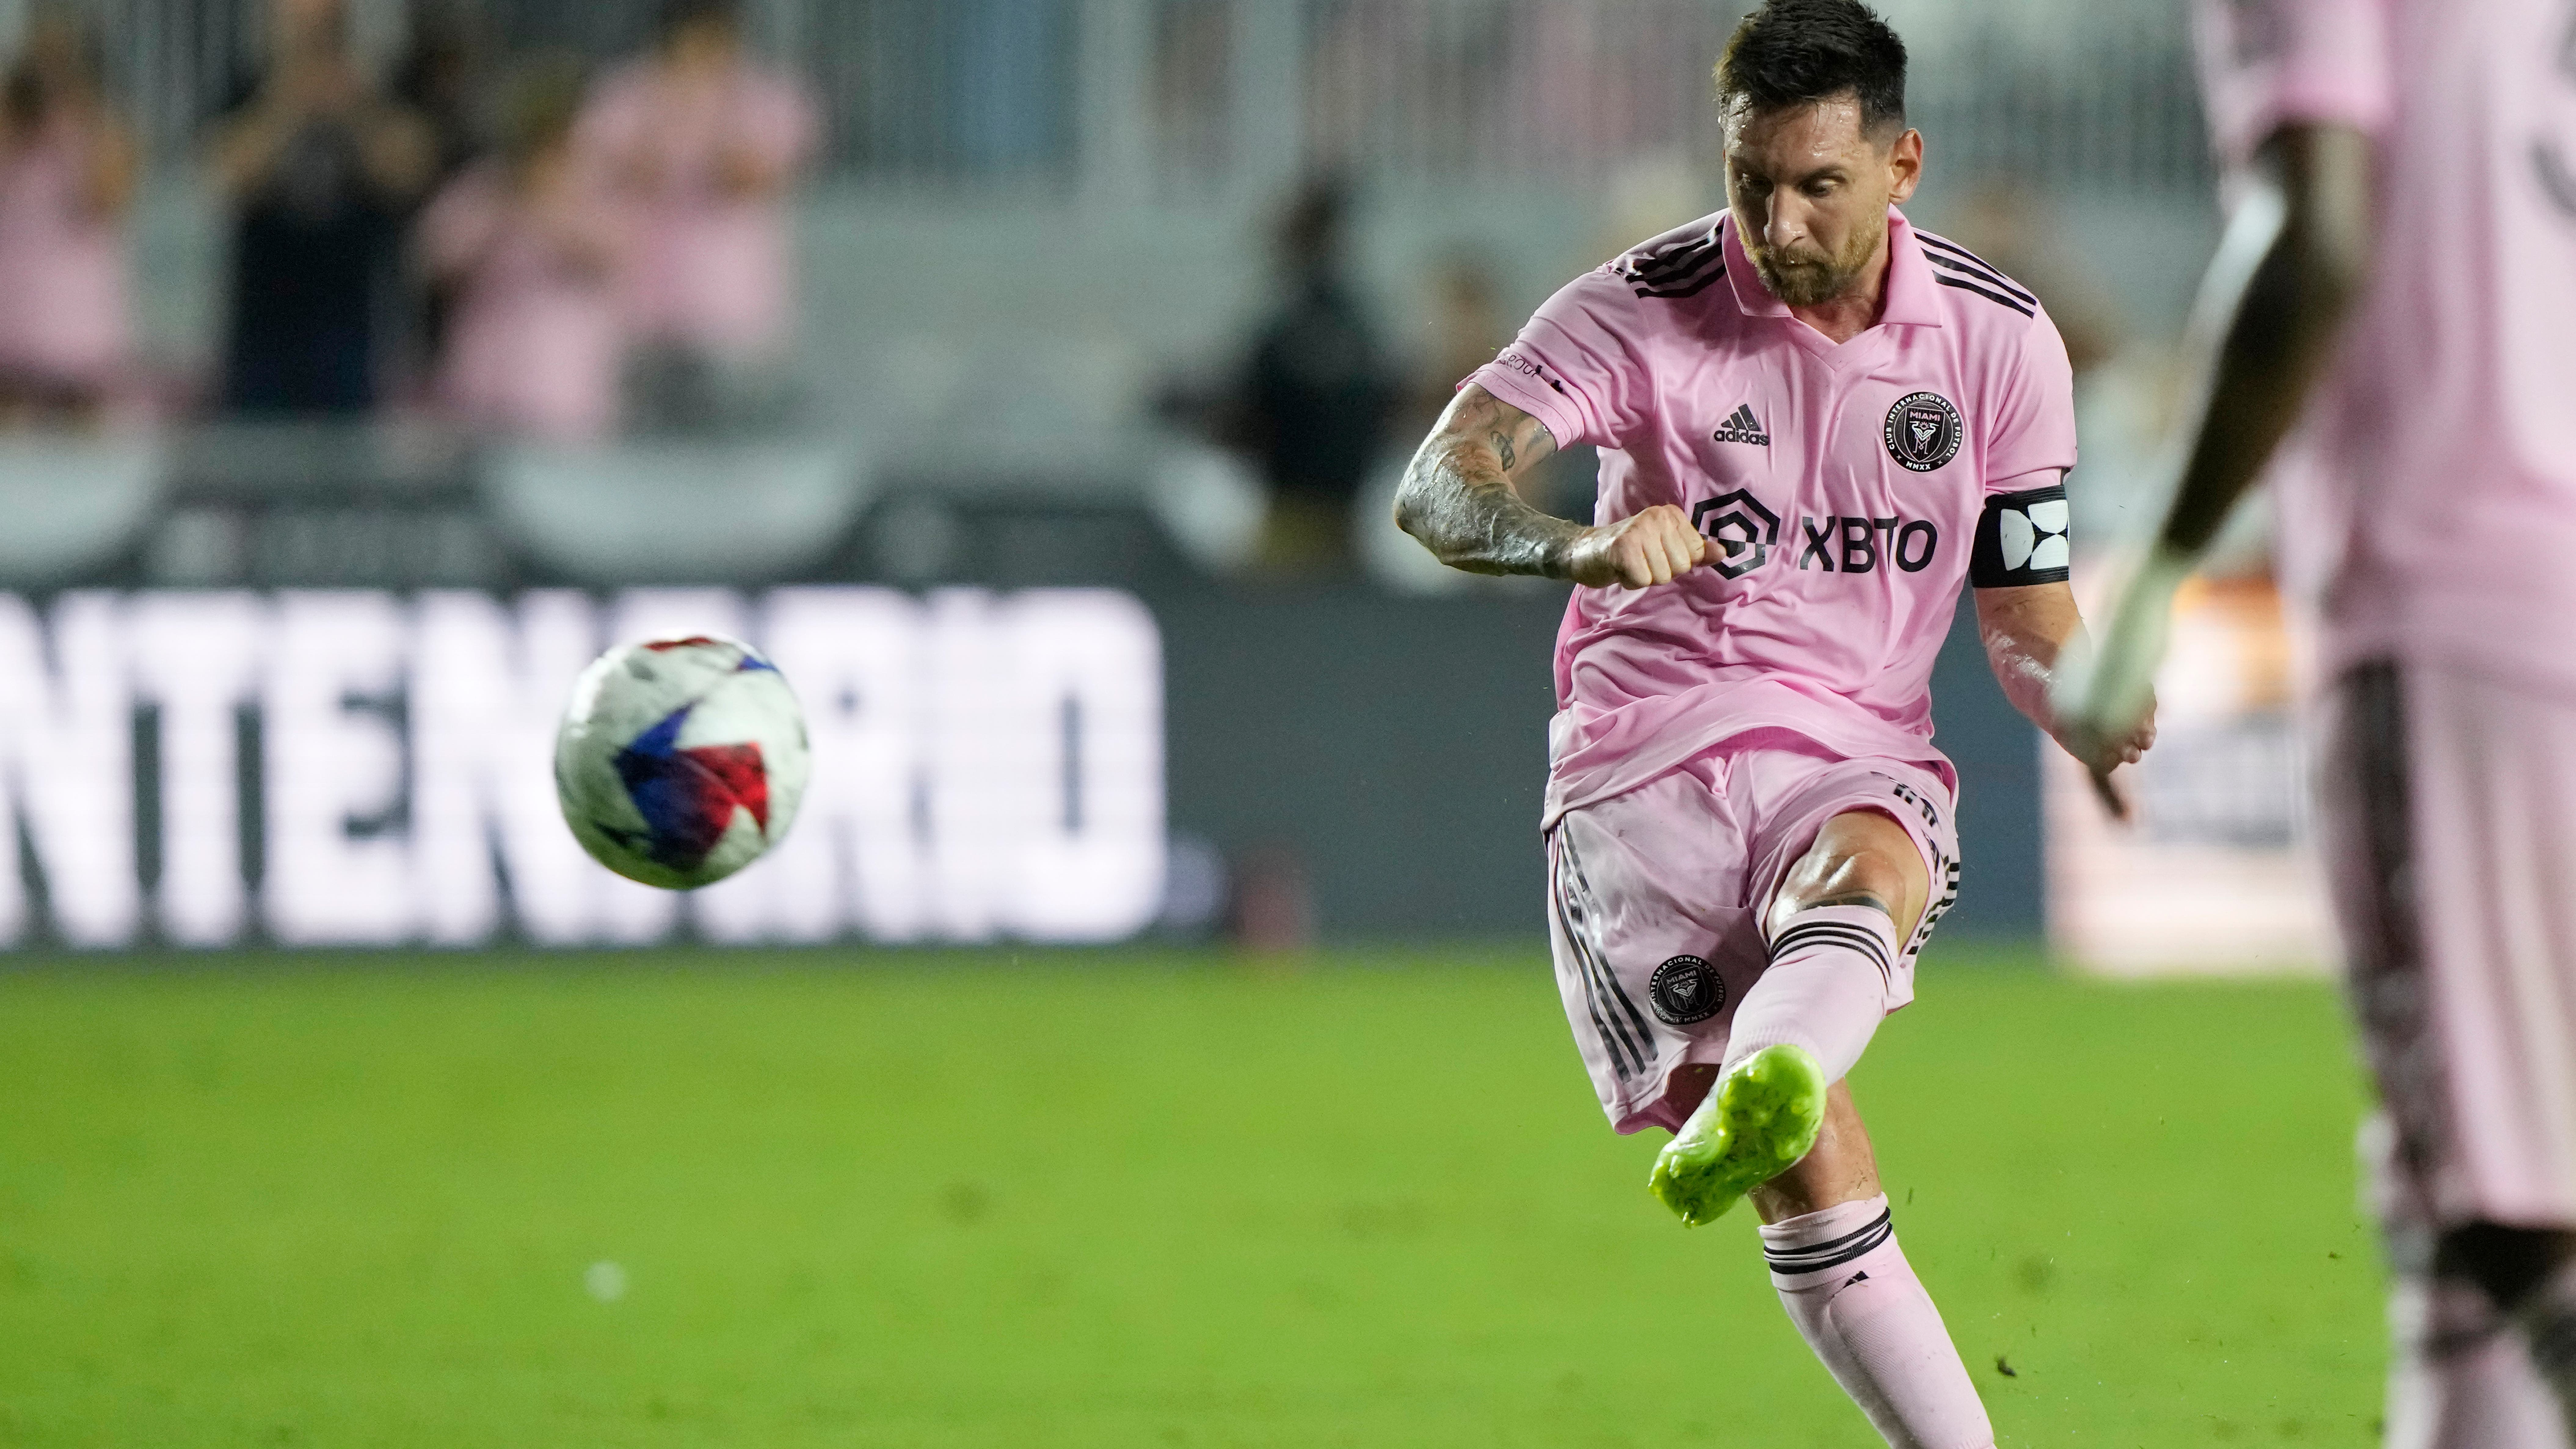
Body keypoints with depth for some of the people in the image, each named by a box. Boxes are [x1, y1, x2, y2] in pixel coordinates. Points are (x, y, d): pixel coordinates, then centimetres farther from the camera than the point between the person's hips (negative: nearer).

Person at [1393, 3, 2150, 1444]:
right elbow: (1439, 488, -18)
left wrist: (2097, 719, -12)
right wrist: (1582, 545, -39)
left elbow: (2027, 617, 11)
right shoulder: (1642, 312, -5)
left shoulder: (2000, 340, 4)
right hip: (1645, 769, -1)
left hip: (1859, 763, 1)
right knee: (1812, 1186, -18)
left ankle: (1752, 1099, -68)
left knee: (1859, 888, -38)